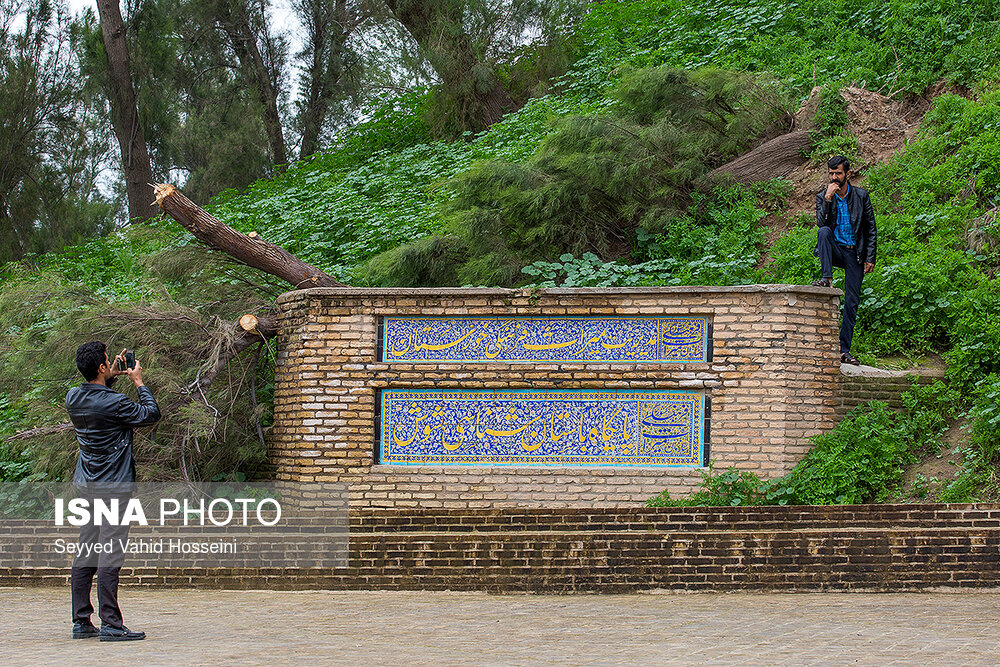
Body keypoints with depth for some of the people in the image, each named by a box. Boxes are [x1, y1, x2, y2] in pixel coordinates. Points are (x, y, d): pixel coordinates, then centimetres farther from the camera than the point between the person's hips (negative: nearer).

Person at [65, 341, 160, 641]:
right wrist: (138, 382, 7)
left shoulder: (73, 398, 4)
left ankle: (81, 621, 12)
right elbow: (151, 414, -3)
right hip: (114, 487, -8)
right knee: (110, 554, -7)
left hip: (86, 486, 8)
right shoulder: (114, 403, -17)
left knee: (85, 554, 9)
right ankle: (110, 624, -7)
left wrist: (112, 378, 23)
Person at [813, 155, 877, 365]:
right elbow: (821, 222, -14)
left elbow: (871, 228, 4)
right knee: (824, 232, -33)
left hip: (855, 253, 0)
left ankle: (844, 350, -2)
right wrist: (828, 199, -24)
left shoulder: (861, 196, 1)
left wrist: (870, 258, -1)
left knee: (852, 303, -4)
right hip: (835, 250, 0)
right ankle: (826, 279, -36)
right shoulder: (822, 197, 1)